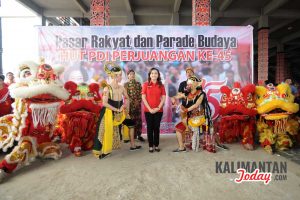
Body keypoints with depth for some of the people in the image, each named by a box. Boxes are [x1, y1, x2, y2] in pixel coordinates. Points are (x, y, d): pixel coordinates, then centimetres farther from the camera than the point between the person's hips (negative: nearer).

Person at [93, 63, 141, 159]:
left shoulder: (121, 88, -2)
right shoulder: (107, 88, -19)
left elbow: (127, 98, 15)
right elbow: (104, 103, -24)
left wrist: (125, 106, 2)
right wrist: (117, 109, -20)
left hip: (120, 113, 7)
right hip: (109, 113, -6)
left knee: (131, 123, 13)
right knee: (106, 131, -2)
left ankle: (132, 145, 28)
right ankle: (100, 152, 16)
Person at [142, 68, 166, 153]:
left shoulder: (161, 85, 5)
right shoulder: (146, 84, 1)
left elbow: (163, 98, 2)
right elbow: (143, 98, -4)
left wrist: (158, 108, -9)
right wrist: (149, 108, -10)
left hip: (158, 110, 1)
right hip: (148, 110, -1)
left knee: (157, 127, 8)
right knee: (150, 128, 5)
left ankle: (156, 145, 19)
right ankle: (151, 146, 16)